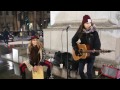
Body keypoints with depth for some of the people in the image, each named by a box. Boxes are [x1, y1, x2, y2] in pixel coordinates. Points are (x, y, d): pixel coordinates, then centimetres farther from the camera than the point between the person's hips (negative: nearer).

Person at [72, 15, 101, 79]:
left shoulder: (94, 32, -10)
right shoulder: (80, 32, -3)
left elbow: (98, 43, -10)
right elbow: (73, 40, 5)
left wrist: (95, 51, -28)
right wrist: (76, 49, -6)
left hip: (91, 54, -3)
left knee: (89, 72, -1)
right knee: (80, 71, 8)